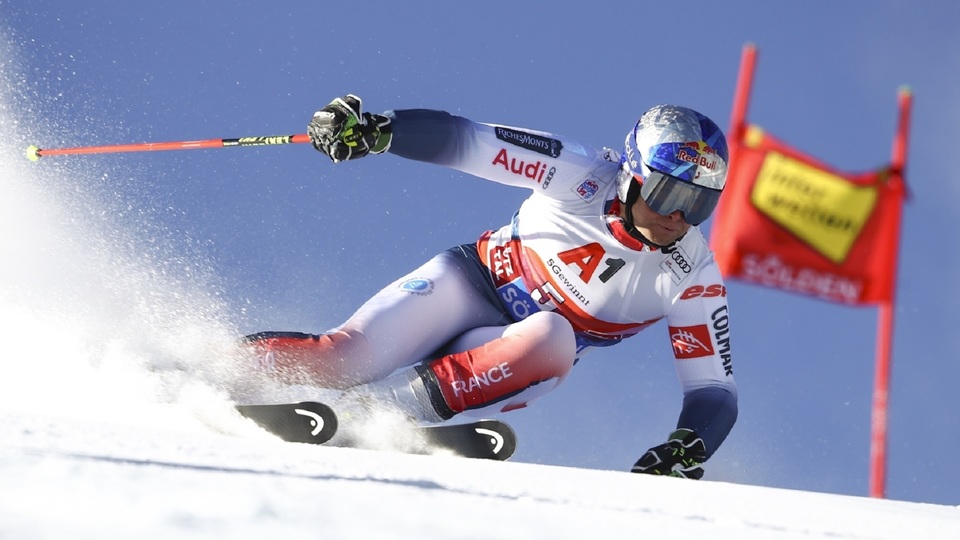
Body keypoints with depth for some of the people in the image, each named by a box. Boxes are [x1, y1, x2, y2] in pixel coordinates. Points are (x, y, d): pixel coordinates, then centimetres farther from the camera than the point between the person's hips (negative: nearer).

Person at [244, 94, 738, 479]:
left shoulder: (694, 280, -15)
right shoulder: (585, 177, -19)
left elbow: (715, 390, -11)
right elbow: (461, 141, -20)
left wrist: (689, 448, -34)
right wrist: (375, 129, -37)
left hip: (523, 352, 1)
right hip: (473, 282, -1)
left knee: (553, 340, -36)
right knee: (351, 353, -26)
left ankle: (366, 406, -36)